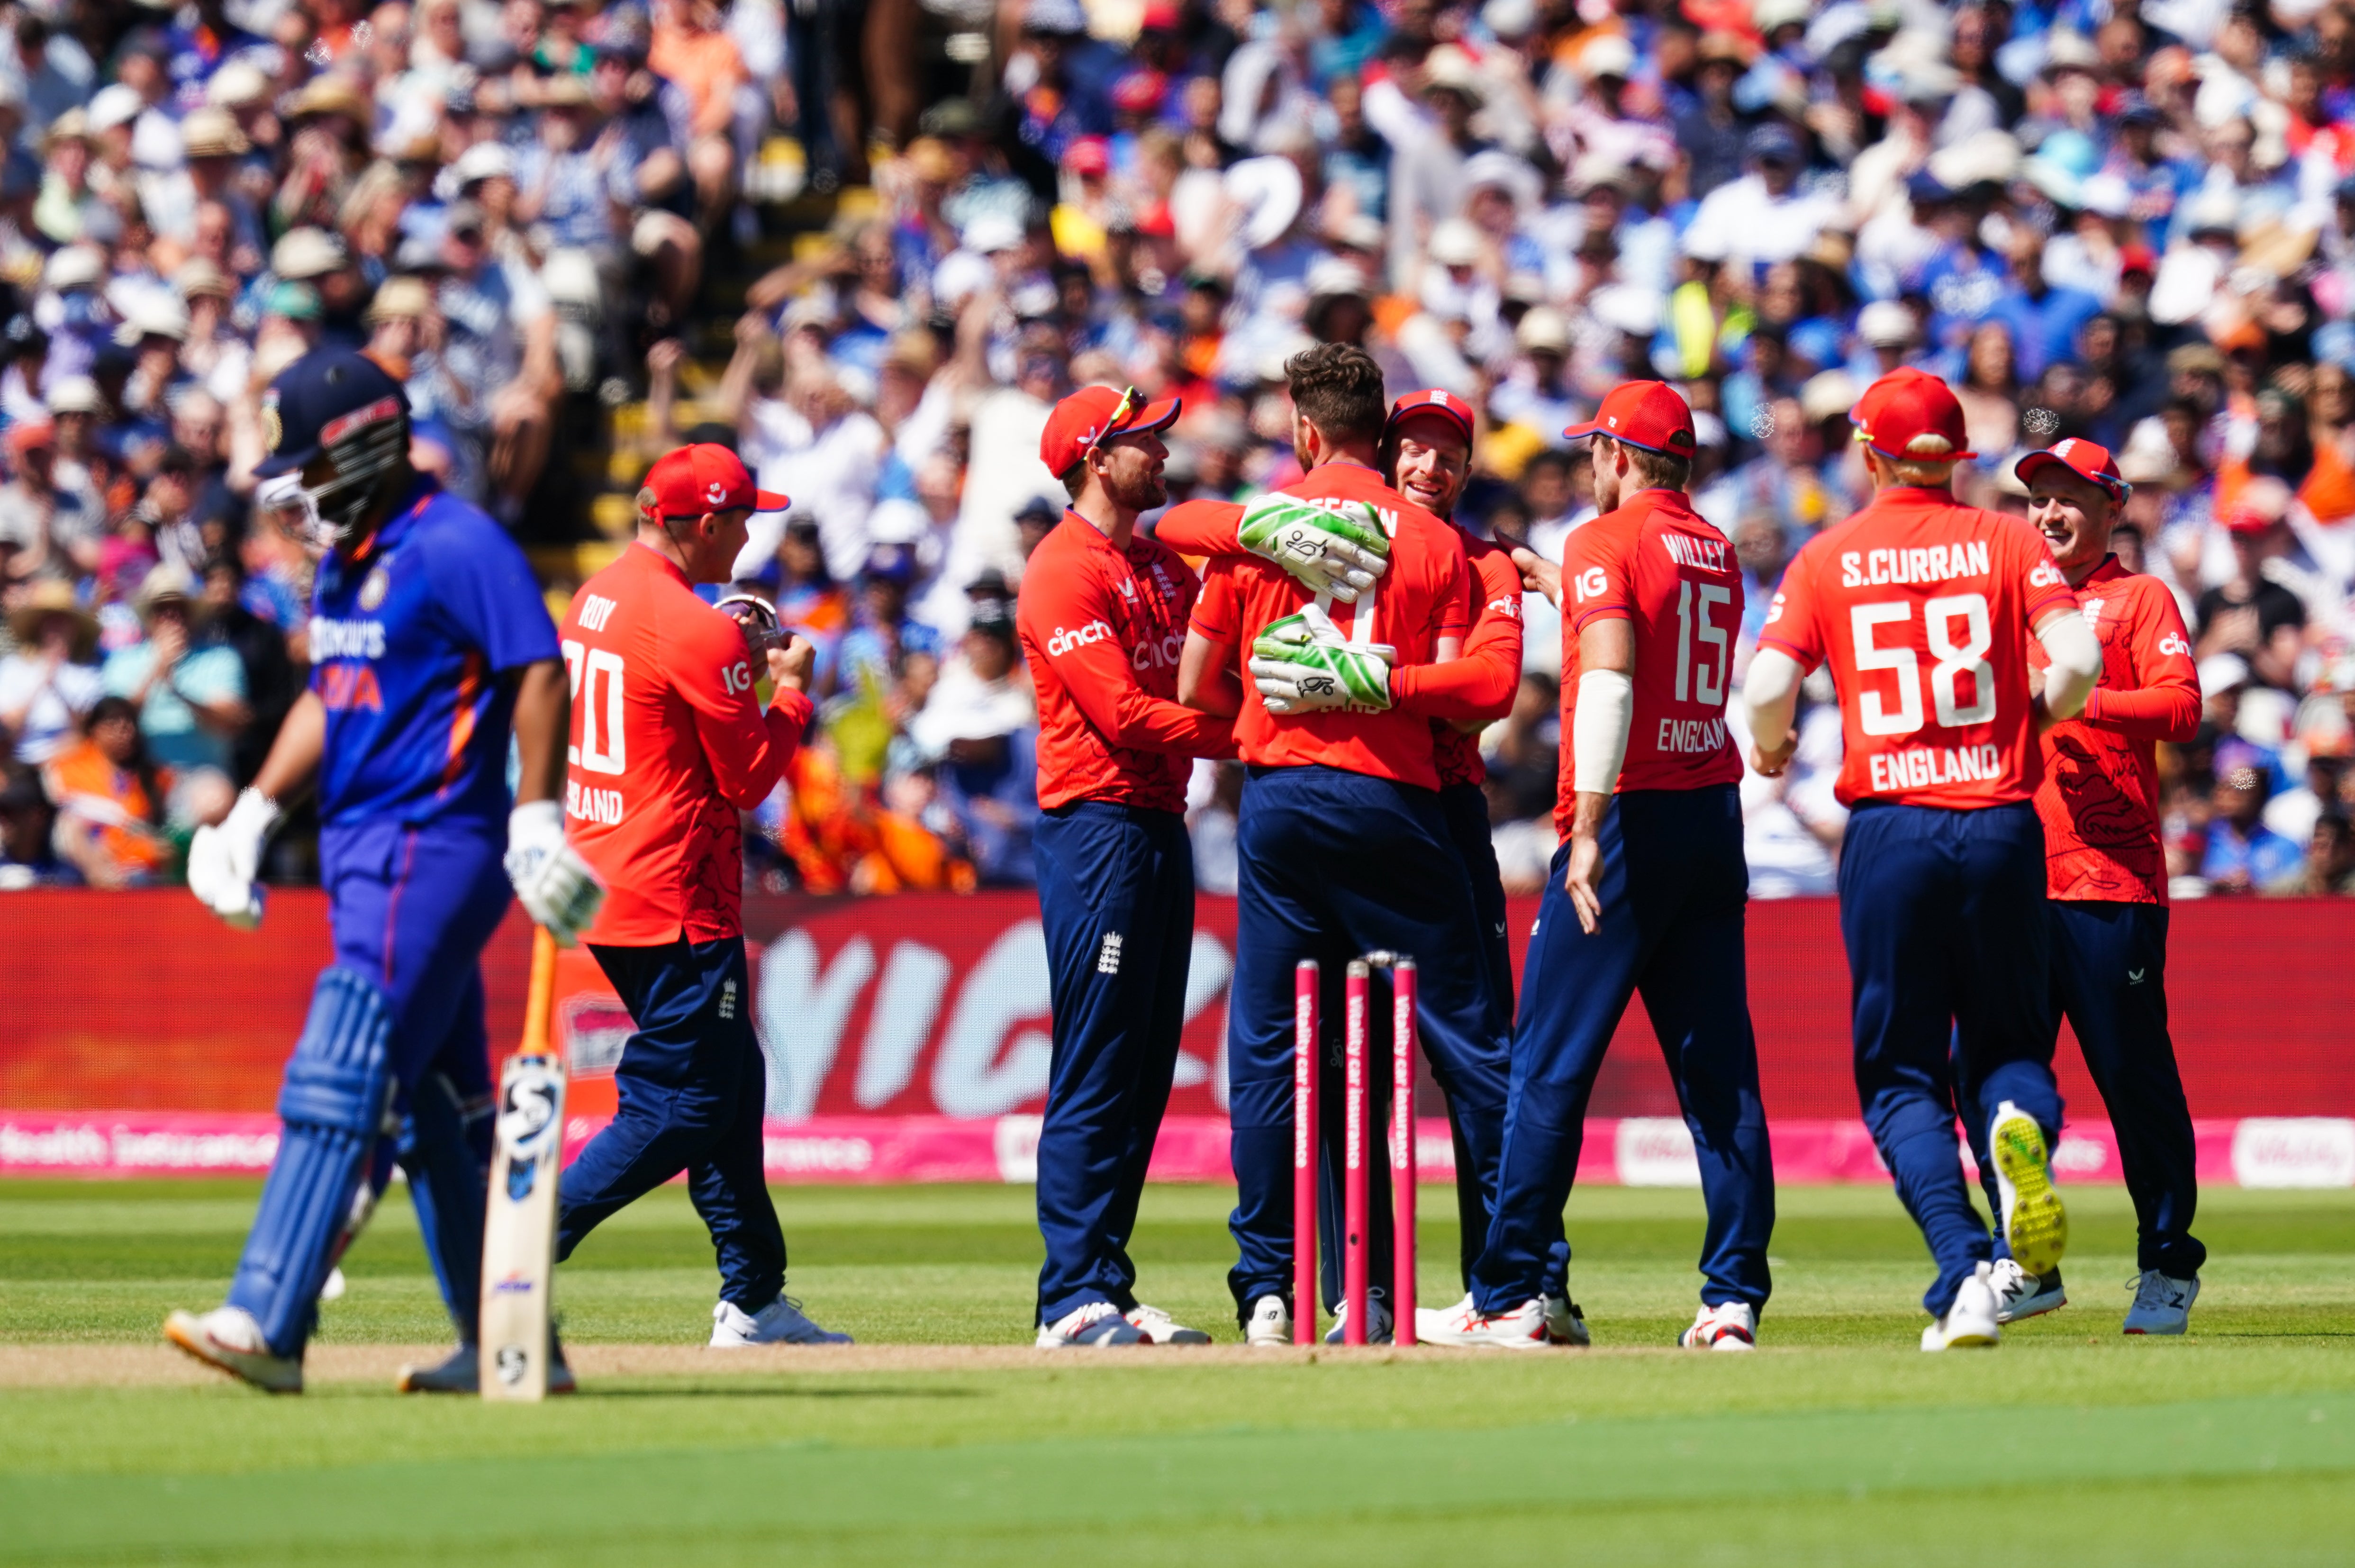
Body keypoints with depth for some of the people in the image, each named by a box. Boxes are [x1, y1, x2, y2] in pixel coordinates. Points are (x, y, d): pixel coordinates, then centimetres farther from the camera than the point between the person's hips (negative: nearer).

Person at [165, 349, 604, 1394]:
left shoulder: (456, 546, -12)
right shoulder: (344, 556, 16)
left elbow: (539, 672, -18)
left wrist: (536, 821, -25)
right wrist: (256, 811, 17)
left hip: (431, 847, -10)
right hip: (362, 855, 10)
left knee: (334, 1083, -15)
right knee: (440, 1105, 12)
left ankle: (266, 1325, -20)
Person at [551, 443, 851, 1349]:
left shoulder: (594, 602, 11)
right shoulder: (692, 628, -17)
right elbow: (750, 778, -13)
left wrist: (740, 667, 16)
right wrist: (789, 692, 2)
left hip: (603, 890, 10)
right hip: (676, 902, -10)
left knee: (729, 1087, 16)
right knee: (679, 1109, -6)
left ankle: (755, 1304, 18)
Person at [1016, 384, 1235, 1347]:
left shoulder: (1163, 564, 19)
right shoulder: (1065, 571, -10)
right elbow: (1125, 715, -18)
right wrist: (1241, 736, -18)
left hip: (1162, 827, 9)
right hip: (1095, 826, -9)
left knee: (1145, 1077, 9)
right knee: (1094, 1077, -10)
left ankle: (1108, 1291, 13)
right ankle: (1074, 1301, -10)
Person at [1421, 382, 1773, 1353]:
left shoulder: (1606, 544, -7)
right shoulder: (1716, 554, 14)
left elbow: (1609, 681, -20)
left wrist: (1589, 828, -24)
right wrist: (1564, 588, 39)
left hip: (1631, 812, -7)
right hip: (1716, 812, 7)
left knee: (1552, 1063, -2)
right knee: (1719, 1069, 6)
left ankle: (1508, 1299, -1)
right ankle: (1735, 1296, 2)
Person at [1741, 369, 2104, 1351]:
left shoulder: (1826, 559, 4)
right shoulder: (2007, 542, 5)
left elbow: (1768, 687, -7)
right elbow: (2077, 658, -8)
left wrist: (1770, 750, 16)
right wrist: (2029, 721, 13)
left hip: (1889, 826, -1)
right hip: (2002, 821, 1)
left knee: (1900, 1075, 7)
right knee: (2008, 1043, 15)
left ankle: (1965, 1270, -13)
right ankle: (2021, 1123, -22)